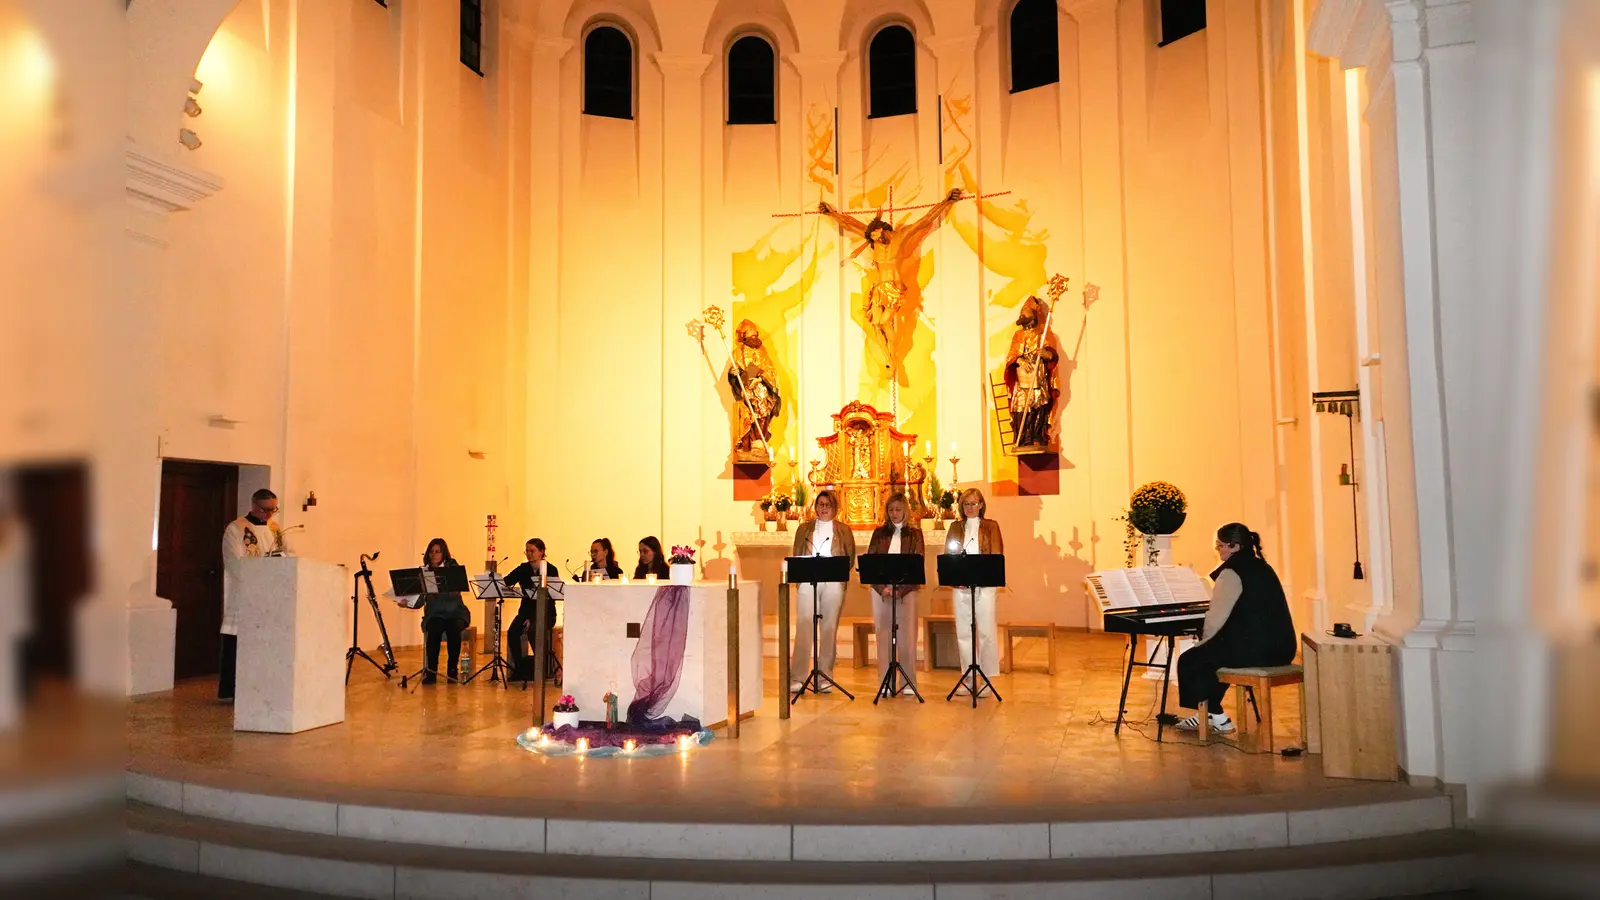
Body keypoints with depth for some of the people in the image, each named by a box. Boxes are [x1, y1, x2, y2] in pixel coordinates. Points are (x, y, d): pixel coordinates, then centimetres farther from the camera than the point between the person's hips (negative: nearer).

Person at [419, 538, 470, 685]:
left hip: (455, 612, -1)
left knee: (453, 628, -32)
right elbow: (420, 600, -1)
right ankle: (431, 671, -19)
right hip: (434, 614, 1)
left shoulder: (453, 568, -1)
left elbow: (454, 593, -17)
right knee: (434, 629, -31)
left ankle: (453, 670, -16)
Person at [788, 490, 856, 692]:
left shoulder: (844, 530, 14)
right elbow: (796, 556, 13)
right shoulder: (804, 528, 16)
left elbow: (850, 558, 9)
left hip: (834, 583, 0)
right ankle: (797, 677, -6)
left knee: (830, 629, 0)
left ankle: (825, 677, 7)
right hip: (808, 582, 0)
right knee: (803, 627, -8)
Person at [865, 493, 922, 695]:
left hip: (906, 589, -1)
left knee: (907, 635, -4)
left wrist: (901, 589, -12)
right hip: (881, 589, 1)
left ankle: (909, 682, 2)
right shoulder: (879, 533, 12)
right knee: (883, 635, 1)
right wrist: (882, 588, -9)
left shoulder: (914, 533, 8)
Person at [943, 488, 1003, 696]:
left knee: (986, 631, -5)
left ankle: (987, 678, 3)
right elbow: (948, 555, 9)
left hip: (984, 585, -2)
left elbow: (996, 556, 0)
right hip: (960, 586, 3)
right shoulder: (955, 527, 13)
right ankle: (968, 677, 11)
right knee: (963, 632, 4)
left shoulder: (990, 526, 7)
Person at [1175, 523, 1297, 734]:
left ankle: (1218, 718, 15)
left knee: (1189, 661, 6)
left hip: (1254, 650, -9)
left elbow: (1216, 618, -13)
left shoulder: (1232, 573, -12)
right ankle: (1209, 714, 33)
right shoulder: (1261, 567, 15)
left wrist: (1202, 641, 7)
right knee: (1211, 655, 29)